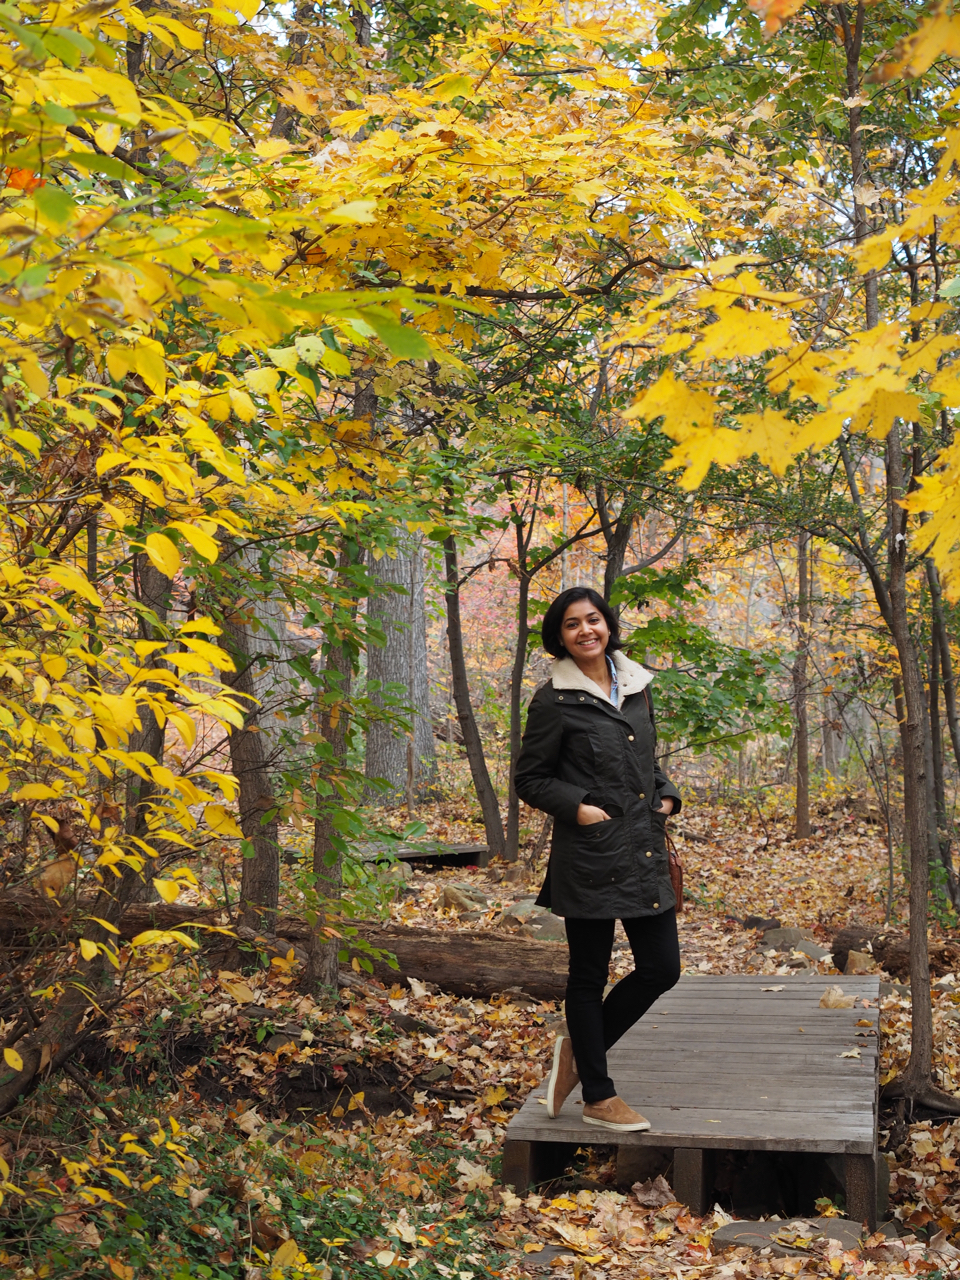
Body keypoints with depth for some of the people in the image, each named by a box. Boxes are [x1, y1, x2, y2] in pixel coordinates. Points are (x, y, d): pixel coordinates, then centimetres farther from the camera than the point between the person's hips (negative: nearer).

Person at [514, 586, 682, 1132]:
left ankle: (580, 1047, 27)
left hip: (646, 848, 7)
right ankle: (598, 1096, 19)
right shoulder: (555, 700, -7)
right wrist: (578, 807, -15)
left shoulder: (637, 685, 11)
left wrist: (667, 796, 5)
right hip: (590, 854, -6)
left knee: (662, 968, 7)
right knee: (589, 975, 4)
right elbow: (530, 779, -3)